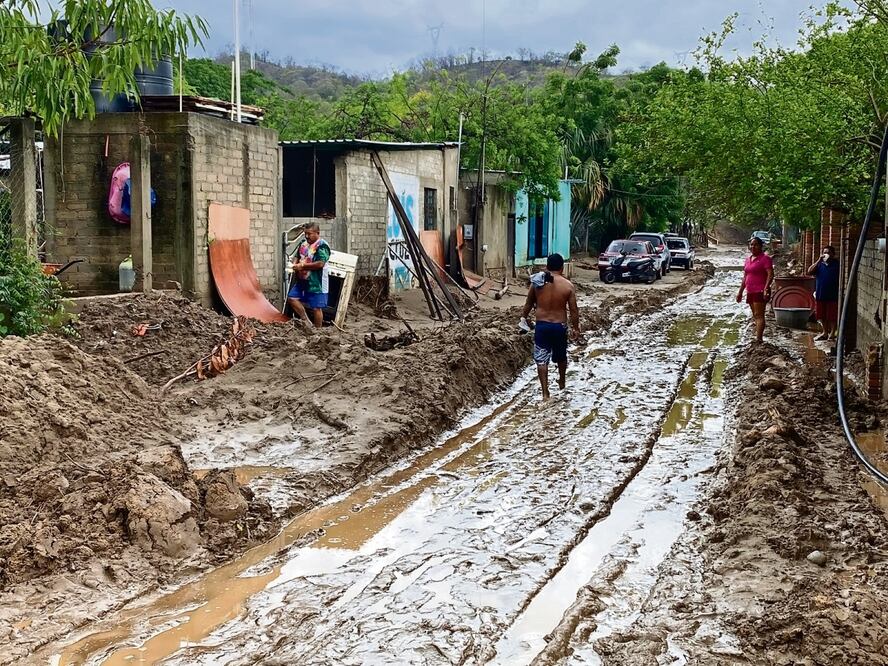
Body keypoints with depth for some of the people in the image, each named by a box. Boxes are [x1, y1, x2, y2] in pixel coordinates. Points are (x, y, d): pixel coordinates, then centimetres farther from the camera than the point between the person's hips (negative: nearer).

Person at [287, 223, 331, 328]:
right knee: (292, 298, 6)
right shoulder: (303, 244, 10)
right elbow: (298, 256, 23)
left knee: (316, 308, -2)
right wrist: (295, 264, -2)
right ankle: (306, 321, 16)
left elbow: (320, 264, -25)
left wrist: (302, 266, -21)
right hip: (302, 280, 8)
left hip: (316, 283, -8)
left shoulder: (322, 246, -15)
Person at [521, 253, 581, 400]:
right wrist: (575, 328, 7)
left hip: (541, 325, -1)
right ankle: (562, 382, 45)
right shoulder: (568, 285, -8)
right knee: (561, 356, 23)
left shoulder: (537, 282, -5)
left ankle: (545, 393, -2)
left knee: (541, 360, 4)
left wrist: (524, 317, 24)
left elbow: (529, 304, 7)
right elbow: (574, 310, -5)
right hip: (560, 326, 1)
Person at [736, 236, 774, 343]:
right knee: (755, 316, 10)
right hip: (750, 292, 8)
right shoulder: (748, 259, 16)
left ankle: (758, 339, -18)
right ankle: (758, 337, 14)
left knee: (759, 315, -13)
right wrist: (740, 291, 21)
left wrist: (766, 288, -28)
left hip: (760, 291, -8)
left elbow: (770, 274, -16)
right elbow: (745, 277, 22)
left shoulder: (765, 258, -8)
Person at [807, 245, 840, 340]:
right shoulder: (820, 264, 7)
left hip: (833, 295, -4)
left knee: (832, 316, 1)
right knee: (822, 316, 12)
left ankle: (832, 333, 13)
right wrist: (819, 260, -13)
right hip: (820, 295, 4)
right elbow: (809, 272, -9)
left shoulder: (837, 264, -3)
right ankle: (825, 332, 26)